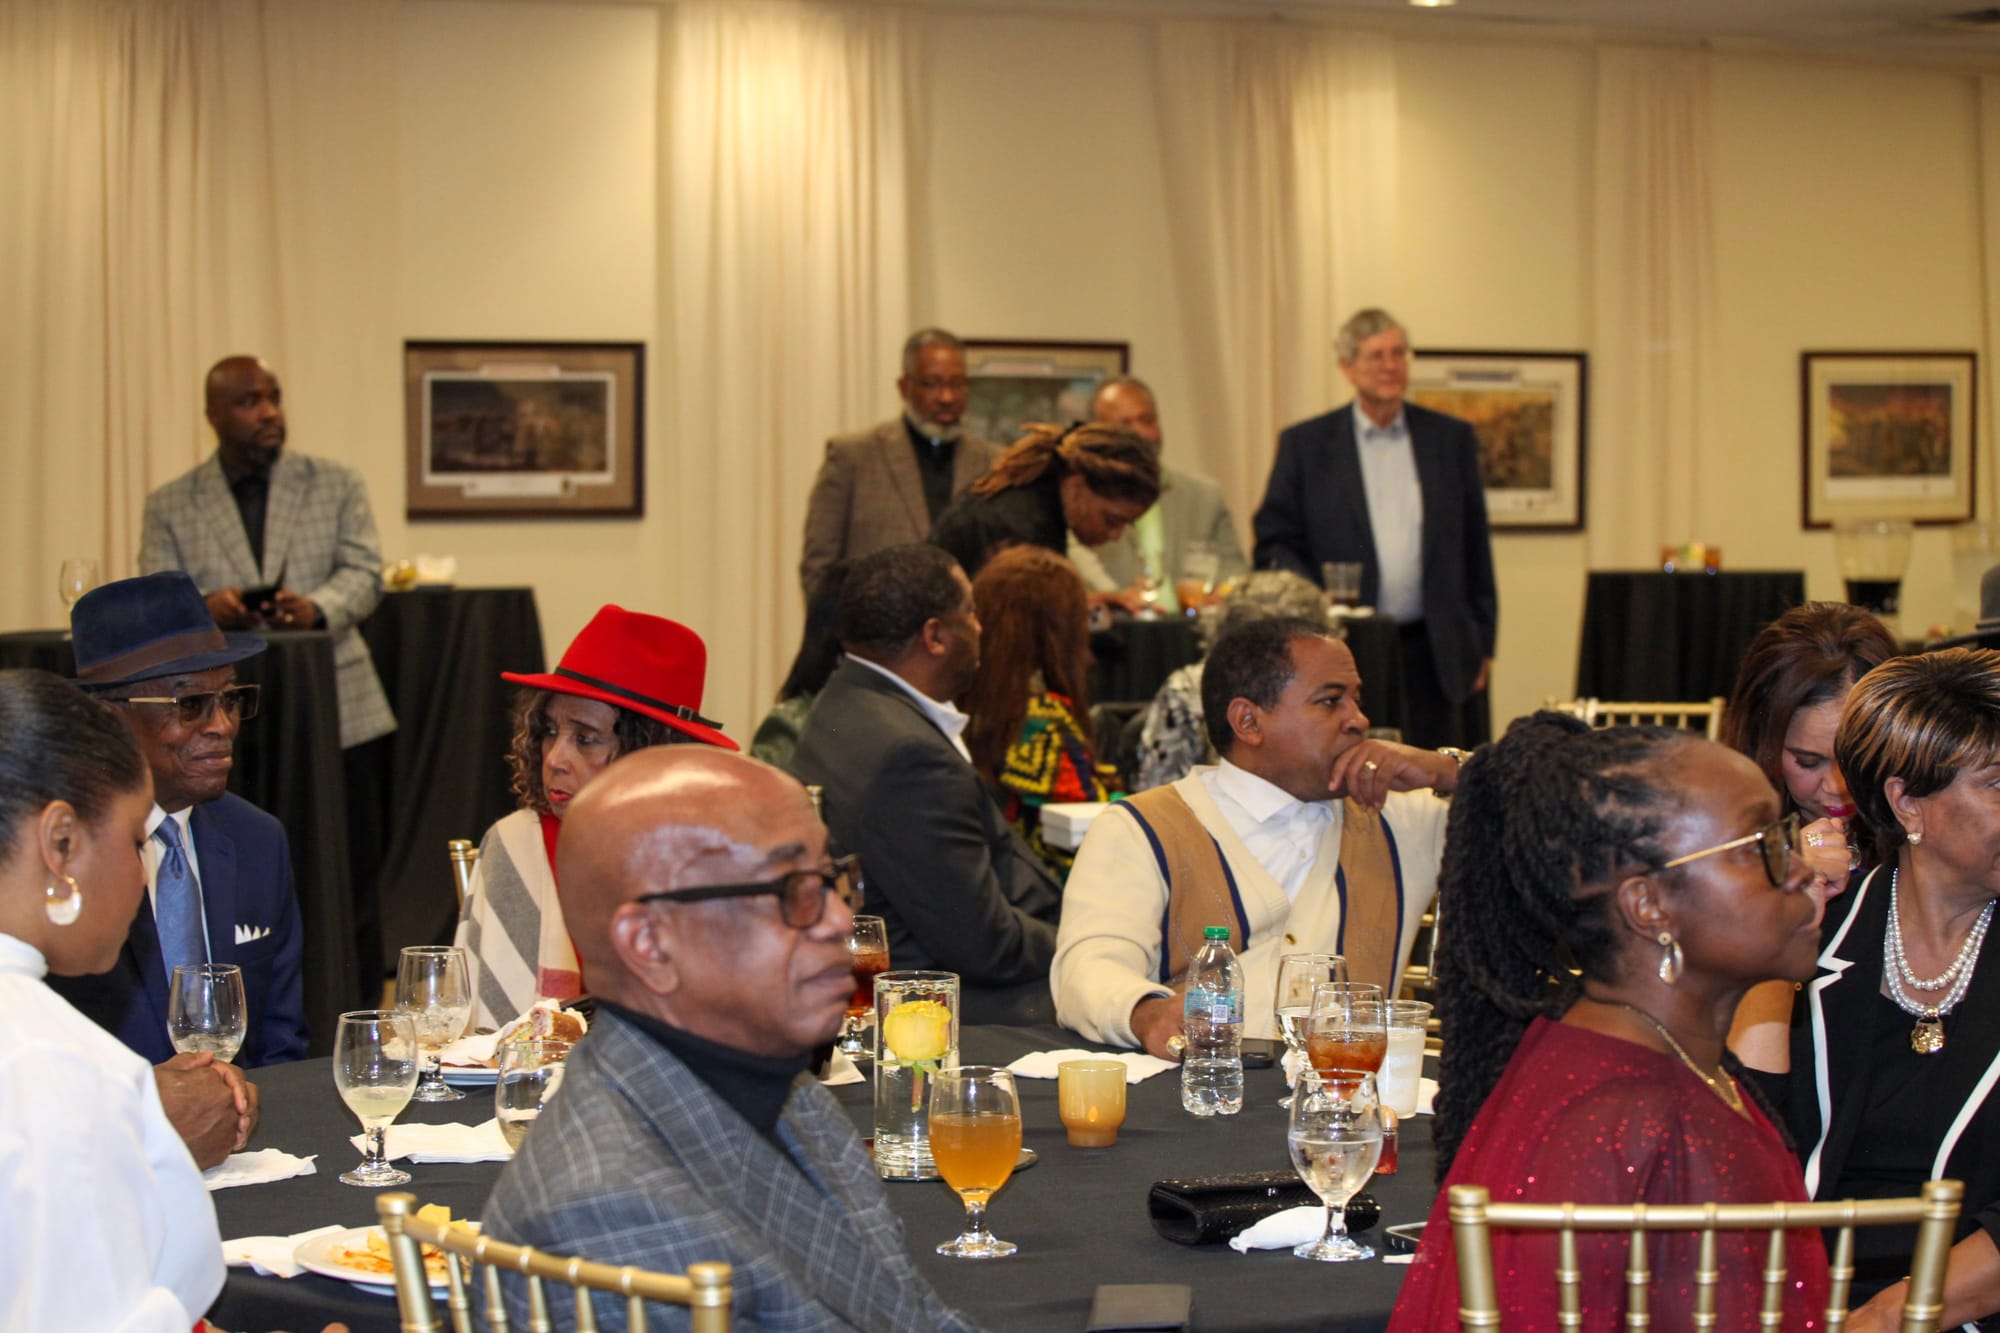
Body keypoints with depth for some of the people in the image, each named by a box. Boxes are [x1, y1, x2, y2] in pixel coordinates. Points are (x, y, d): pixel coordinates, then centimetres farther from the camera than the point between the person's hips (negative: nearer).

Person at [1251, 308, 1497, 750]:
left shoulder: (1452, 439, 10)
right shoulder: (1305, 444, 5)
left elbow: (1474, 544, 12)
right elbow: (1275, 539, 4)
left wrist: (1482, 642, 9)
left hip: (1433, 652, 1)